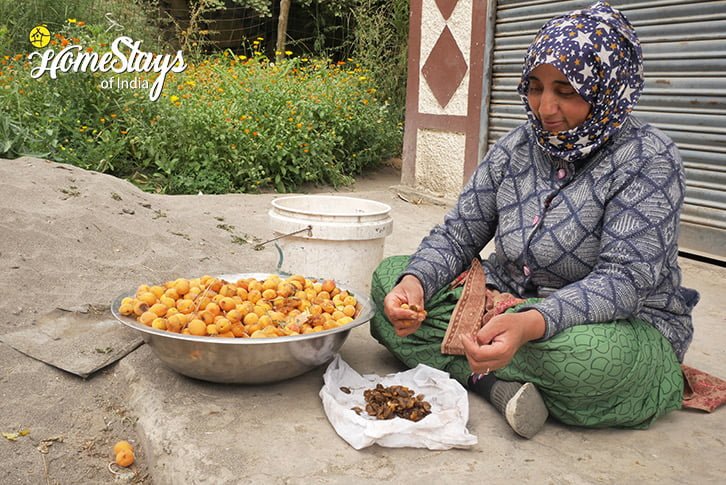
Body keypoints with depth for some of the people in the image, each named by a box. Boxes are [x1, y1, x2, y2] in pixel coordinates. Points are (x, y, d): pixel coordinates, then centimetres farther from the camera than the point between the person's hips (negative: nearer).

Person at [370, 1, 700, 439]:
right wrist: (416, 282, -24)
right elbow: (456, 234, 0)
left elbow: (625, 280, -25)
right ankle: (499, 383, -23)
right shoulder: (517, 147, 2)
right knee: (390, 275, -10)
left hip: (626, 326, -5)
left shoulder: (649, 159, -15)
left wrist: (531, 323, -43)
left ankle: (476, 366, -12)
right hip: (511, 307, 5)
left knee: (589, 356, -42)